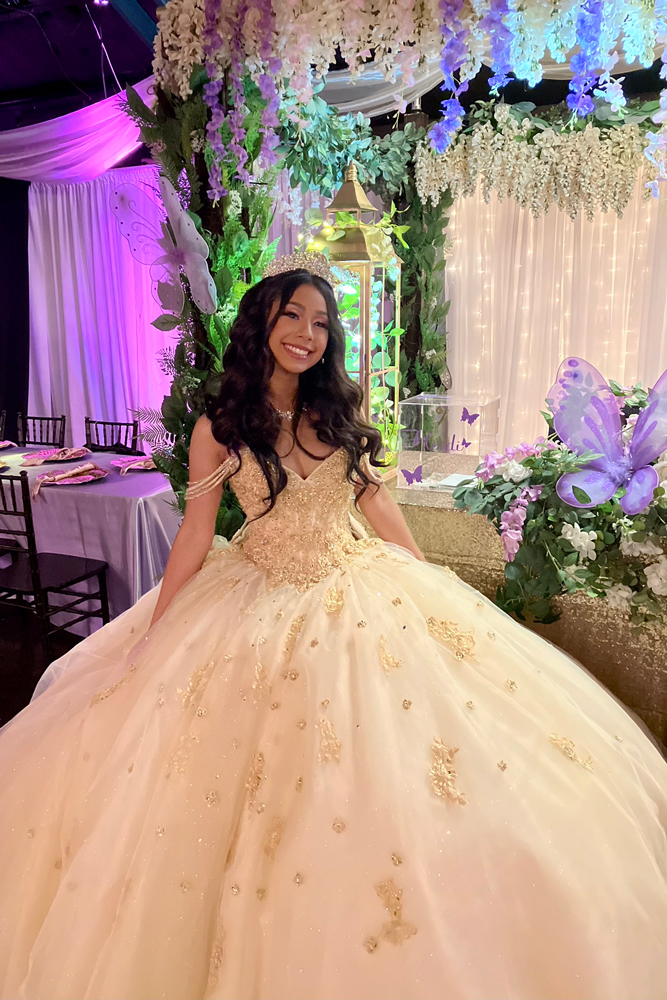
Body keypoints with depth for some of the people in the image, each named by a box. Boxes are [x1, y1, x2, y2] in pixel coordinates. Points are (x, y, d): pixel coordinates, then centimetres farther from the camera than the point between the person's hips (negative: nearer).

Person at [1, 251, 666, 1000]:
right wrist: (154, 633, -3)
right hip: (258, 604, -2)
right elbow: (195, 535, -5)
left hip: (359, 591, 2)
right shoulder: (219, 428, -8)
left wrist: (430, 580, 9)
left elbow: (376, 499, 7)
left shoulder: (340, 413, -1)